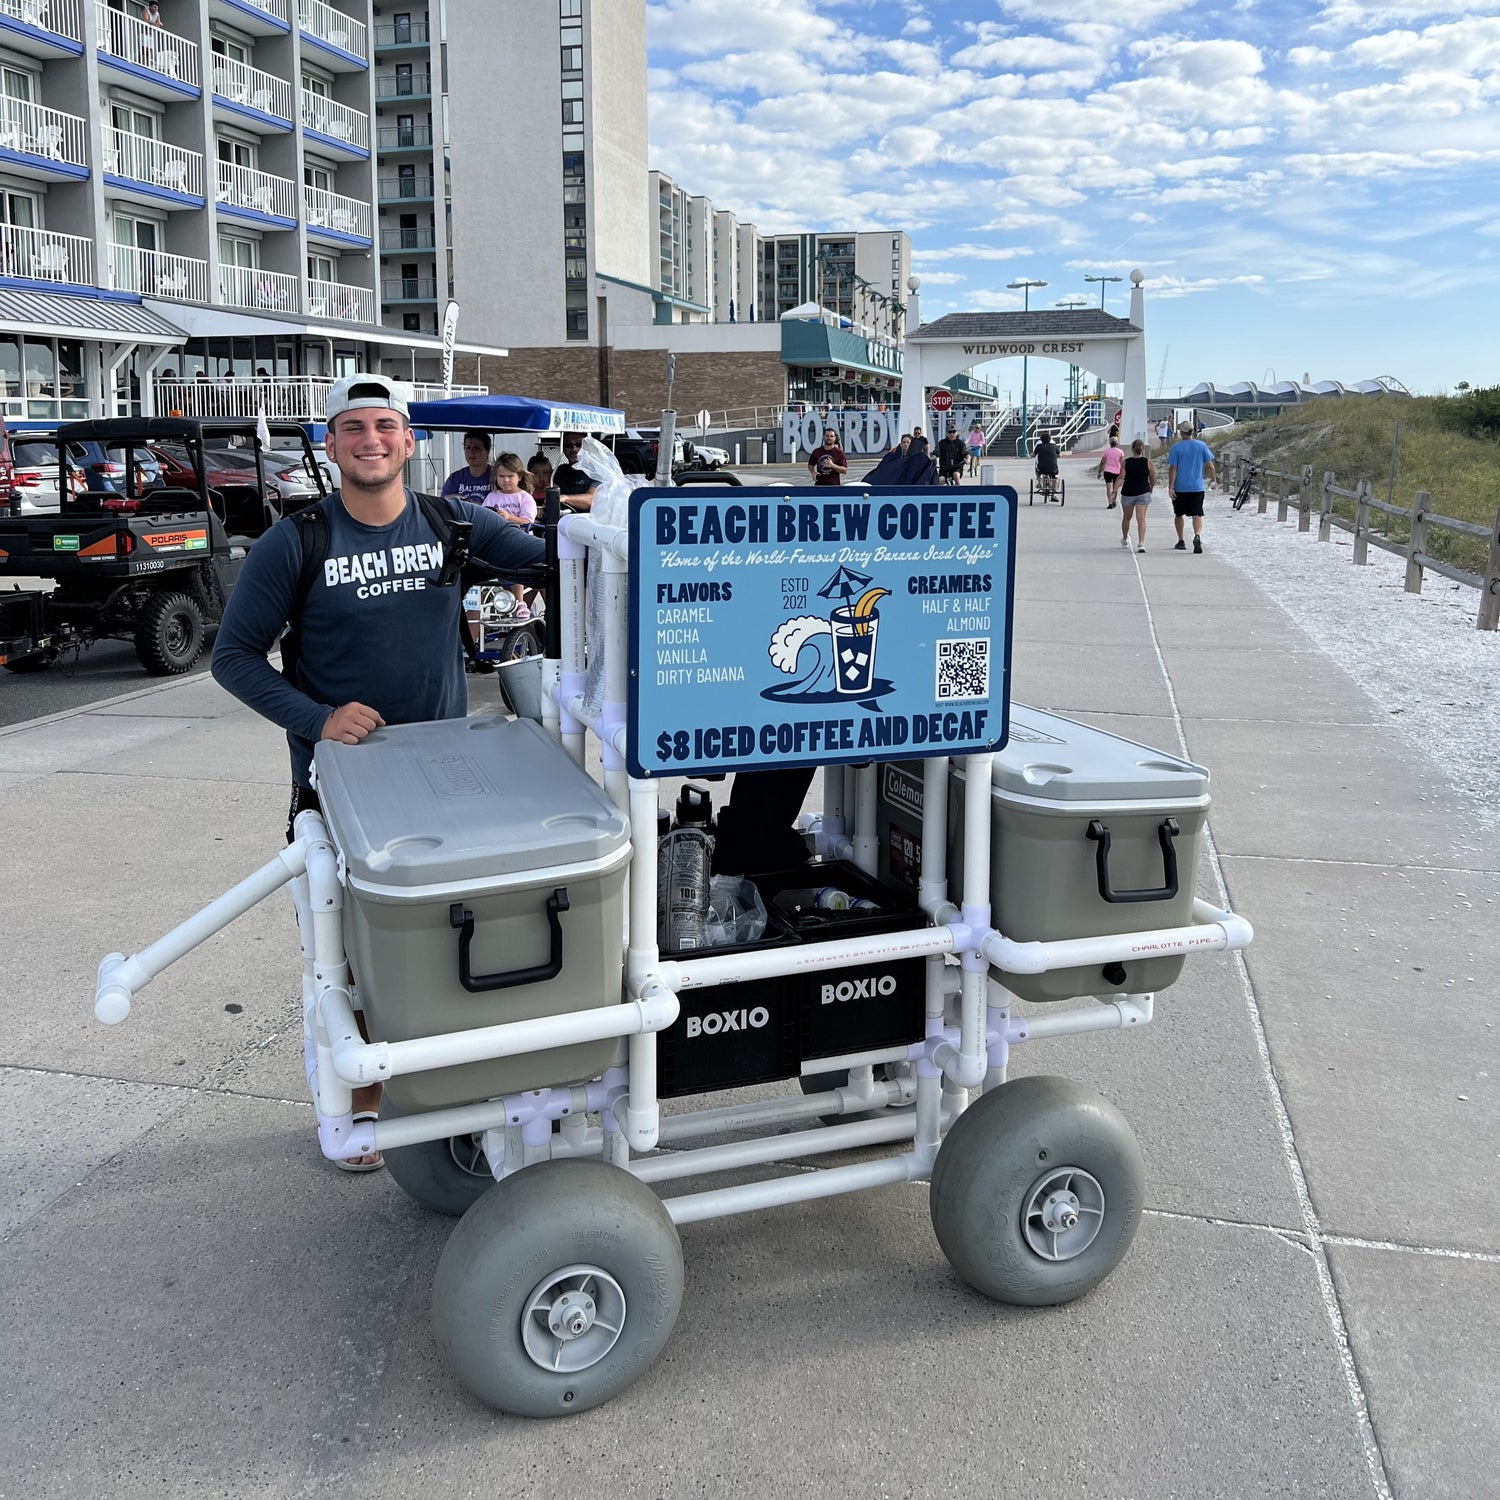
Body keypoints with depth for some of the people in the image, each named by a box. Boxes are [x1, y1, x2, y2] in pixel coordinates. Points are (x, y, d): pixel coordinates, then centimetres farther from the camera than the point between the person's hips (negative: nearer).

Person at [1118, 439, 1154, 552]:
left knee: (1126, 518, 18)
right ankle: (1141, 543, -17)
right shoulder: (1148, 463, -2)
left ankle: (1125, 540, 36)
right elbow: (1153, 481, 3)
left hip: (1127, 493, 1)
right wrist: (1150, 488, 21)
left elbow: (1121, 479, -11)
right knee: (1141, 518, -4)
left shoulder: (1125, 462, -4)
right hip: (1143, 493, -1)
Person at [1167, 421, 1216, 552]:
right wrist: (1212, 479, 19)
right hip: (1197, 487, 1)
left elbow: (1172, 468, -8)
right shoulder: (1202, 445, 2)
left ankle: (1181, 541, 22)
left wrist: (1170, 487, -9)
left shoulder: (1176, 447, -4)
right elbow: (1209, 465, 4)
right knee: (1197, 515, -2)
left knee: (1178, 514, 16)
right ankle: (1197, 536, -27)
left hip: (1180, 487, -1)